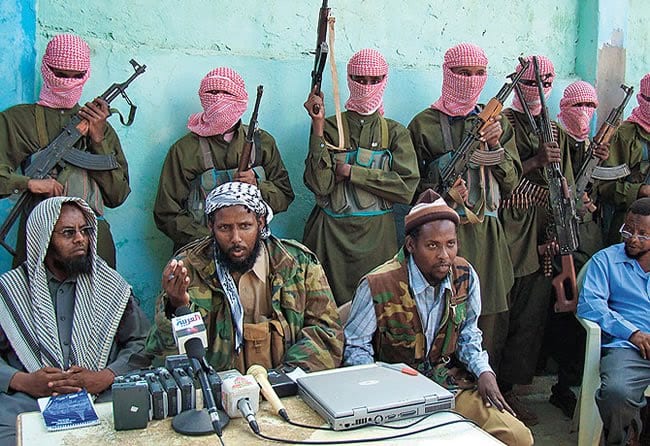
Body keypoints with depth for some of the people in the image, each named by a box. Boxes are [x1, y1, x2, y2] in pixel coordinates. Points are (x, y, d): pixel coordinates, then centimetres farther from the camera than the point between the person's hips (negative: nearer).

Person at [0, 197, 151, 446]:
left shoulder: (110, 285, 11)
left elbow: (142, 343, 7)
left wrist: (104, 377, -9)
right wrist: (23, 381, -11)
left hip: (100, 396, 1)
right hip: (27, 397, -1)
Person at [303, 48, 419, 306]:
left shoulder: (394, 132, 8)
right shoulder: (330, 127, 3)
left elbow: (407, 187, -6)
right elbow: (319, 184, -11)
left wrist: (351, 172, -9)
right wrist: (318, 126, -15)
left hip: (377, 234, 1)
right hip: (331, 233, -1)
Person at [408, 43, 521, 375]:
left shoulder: (496, 121, 14)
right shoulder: (425, 124, 2)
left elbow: (510, 182, 11)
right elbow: (412, 185, 4)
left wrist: (495, 146, -4)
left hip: (487, 233, 4)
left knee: (492, 316, 4)